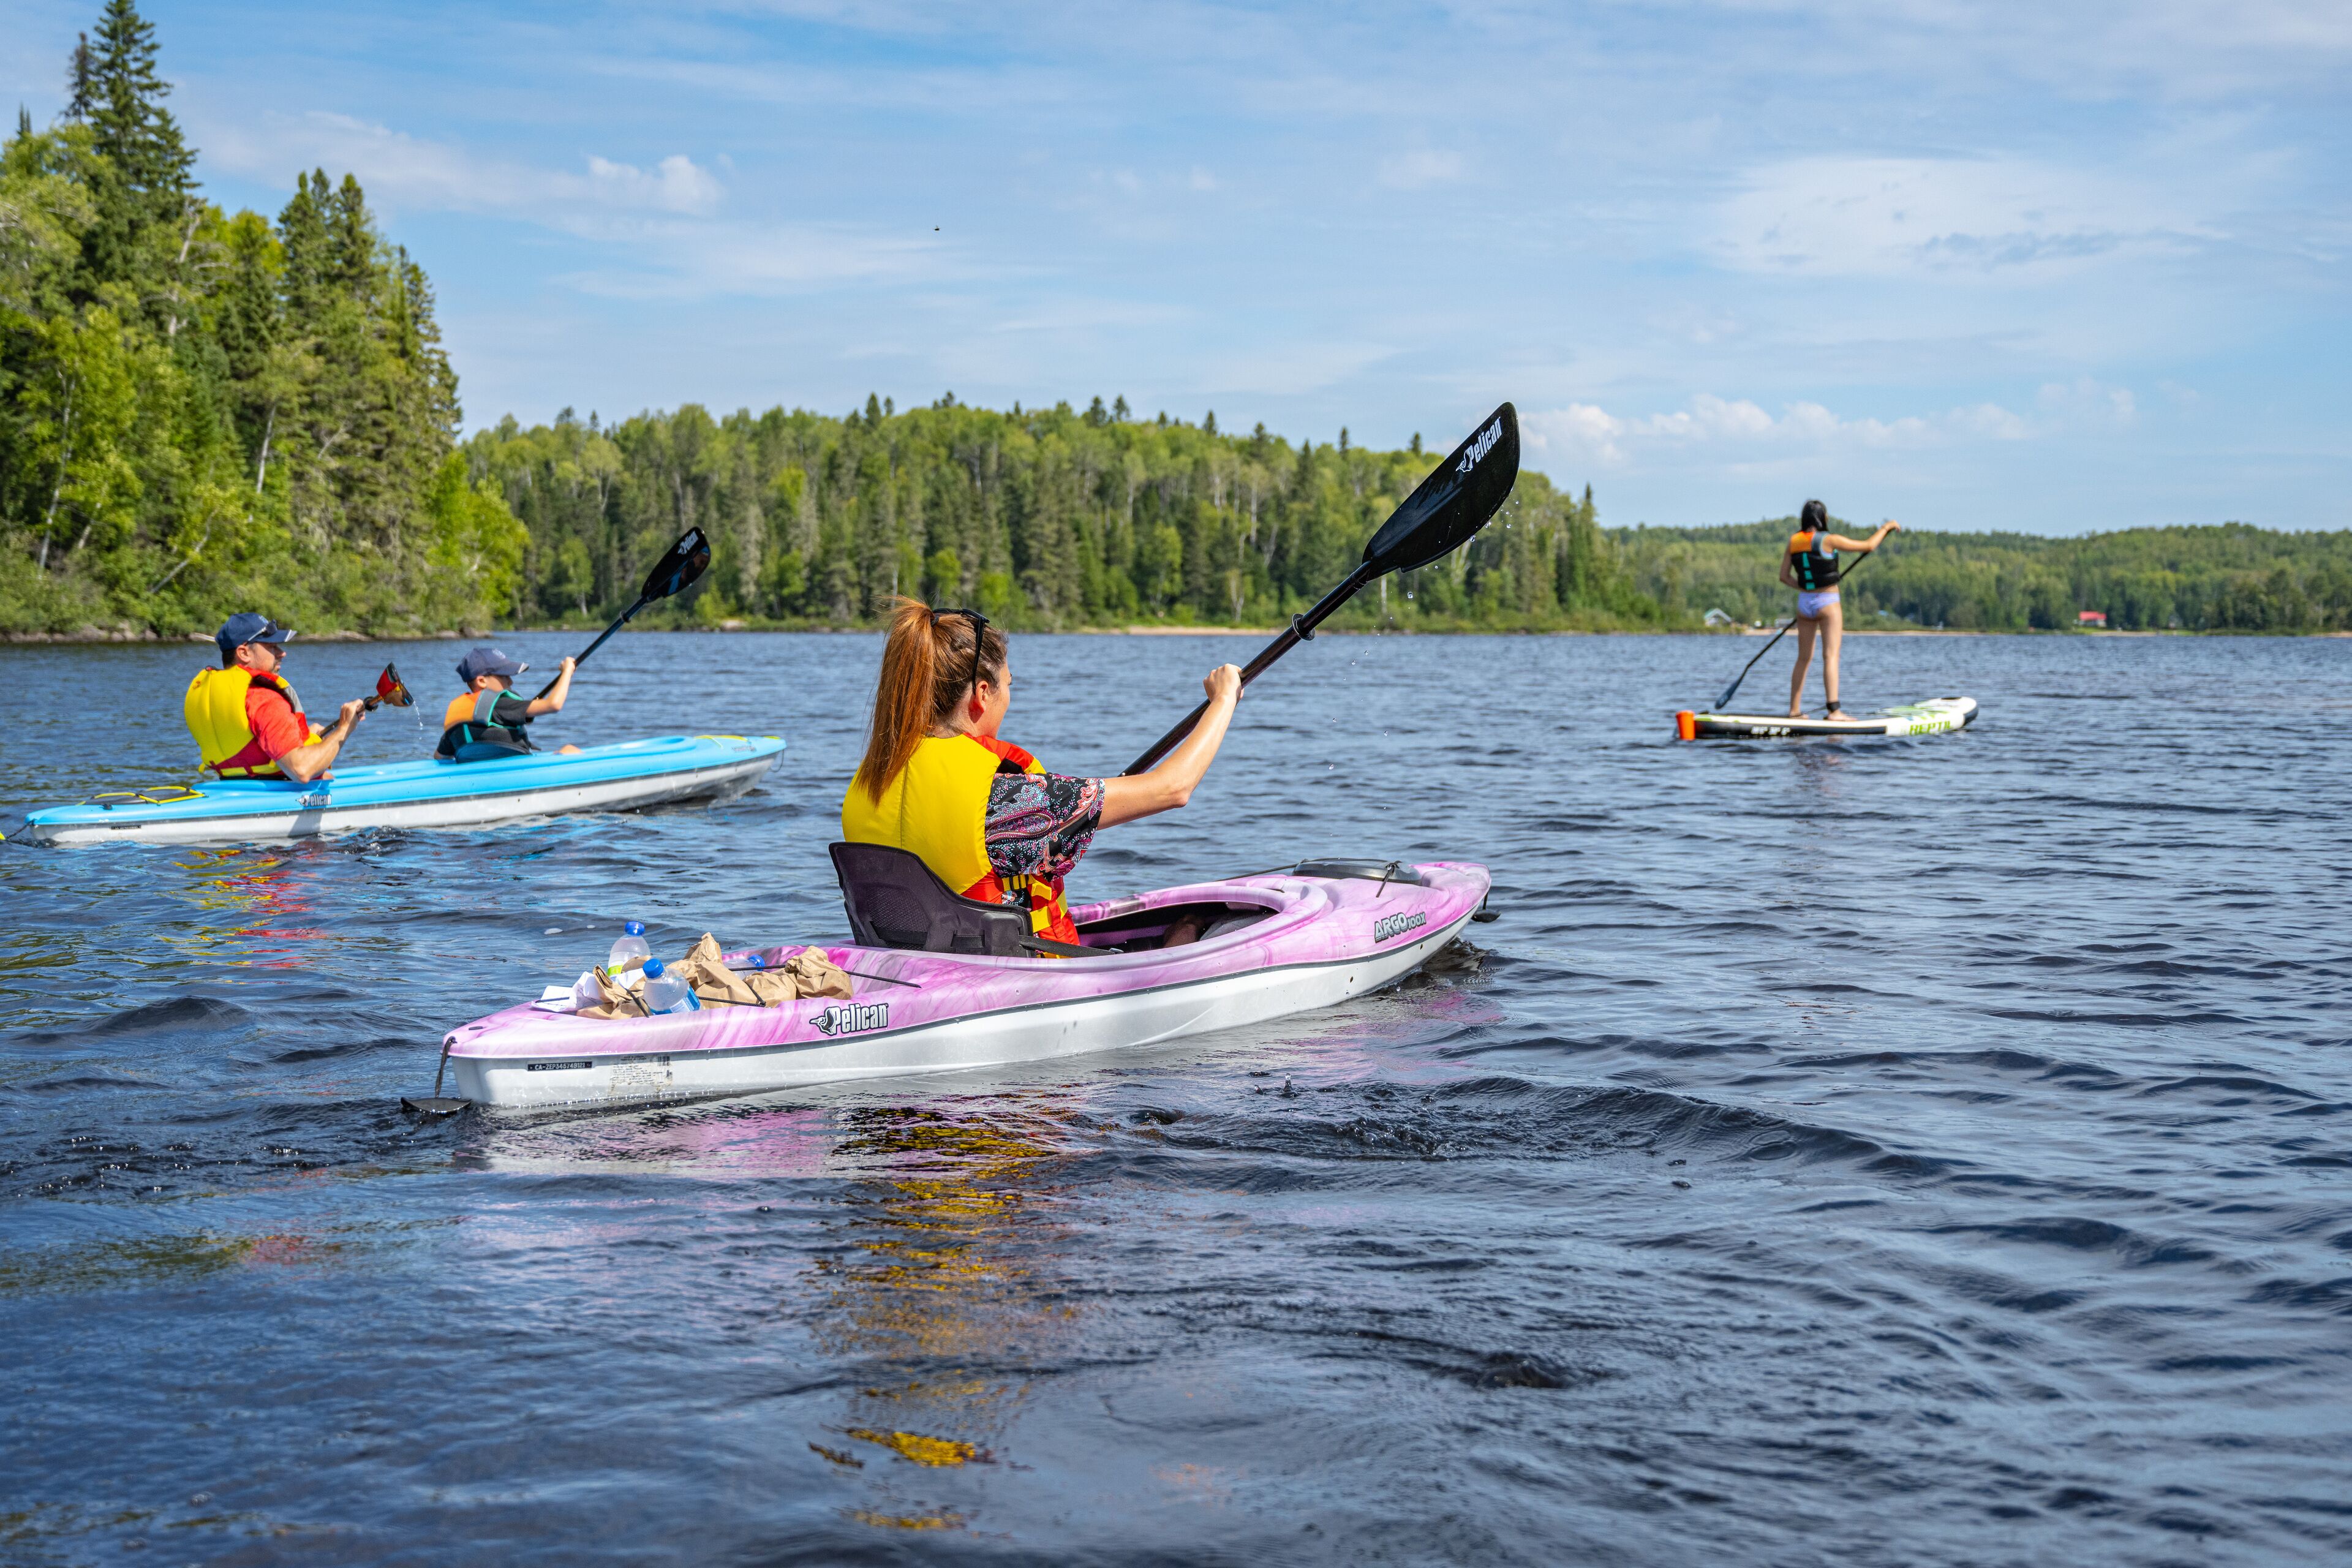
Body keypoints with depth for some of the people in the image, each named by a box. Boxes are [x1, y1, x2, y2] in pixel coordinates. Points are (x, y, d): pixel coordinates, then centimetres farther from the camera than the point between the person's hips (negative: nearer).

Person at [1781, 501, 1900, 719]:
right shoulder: (1828, 540, -13)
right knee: (1831, 656, -10)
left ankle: (1794, 710, 15)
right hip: (1827, 604, -6)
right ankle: (1833, 710, -19)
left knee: (1804, 658, 13)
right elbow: (1868, 546, -8)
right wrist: (1885, 528, 8)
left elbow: (1784, 576, 7)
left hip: (1804, 603, 6)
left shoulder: (1794, 541, 3)